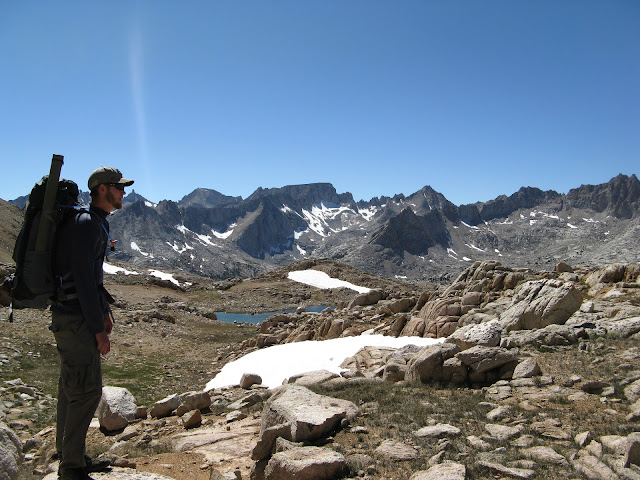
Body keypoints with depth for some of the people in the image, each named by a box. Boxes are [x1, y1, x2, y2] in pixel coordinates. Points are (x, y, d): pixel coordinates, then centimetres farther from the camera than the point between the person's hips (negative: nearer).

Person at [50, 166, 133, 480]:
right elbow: (83, 279, -21)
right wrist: (98, 329, -20)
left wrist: (105, 311, 23)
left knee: (71, 387, 15)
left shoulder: (95, 223, 16)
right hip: (75, 318, -11)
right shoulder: (85, 223, -17)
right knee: (87, 390, -6)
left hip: (75, 316, 11)